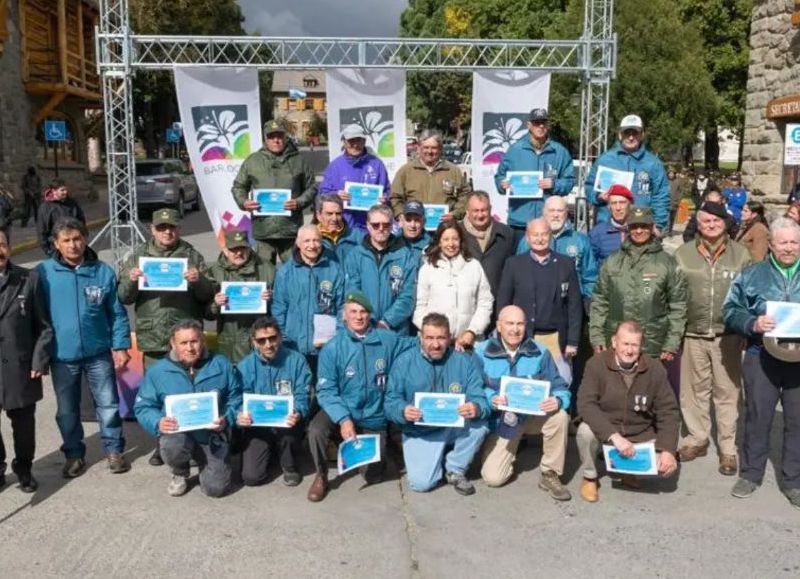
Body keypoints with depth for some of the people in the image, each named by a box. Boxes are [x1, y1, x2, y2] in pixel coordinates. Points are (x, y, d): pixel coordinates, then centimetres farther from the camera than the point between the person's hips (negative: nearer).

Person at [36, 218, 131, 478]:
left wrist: (121, 346, -3)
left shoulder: (104, 272, -6)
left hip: (99, 353, 0)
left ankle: (113, 450, 29)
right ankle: (74, 454, 33)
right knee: (67, 410, 15)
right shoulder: (43, 273, -7)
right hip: (61, 355, 0)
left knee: (108, 404, 11)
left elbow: (117, 313, 0)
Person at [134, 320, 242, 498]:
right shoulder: (157, 371, -3)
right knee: (172, 447, -38)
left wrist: (227, 419, -16)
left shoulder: (221, 365, -1)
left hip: (212, 435, 1)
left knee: (216, 488, -13)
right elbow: (143, 407, 1)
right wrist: (158, 423, -20)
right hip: (177, 432, 0)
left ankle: (205, 461, 27)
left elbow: (236, 399, 4)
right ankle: (180, 474, 4)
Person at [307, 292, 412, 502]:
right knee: (316, 430, -33)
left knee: (373, 476, 2)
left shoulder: (387, 340, -6)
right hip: (341, 410, -2)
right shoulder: (332, 348, -14)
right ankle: (321, 476, -4)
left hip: (373, 416, 2)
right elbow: (326, 390, -15)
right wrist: (343, 419, -28)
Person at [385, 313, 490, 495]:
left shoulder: (465, 362, -5)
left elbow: (480, 399, -10)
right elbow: (391, 402, -7)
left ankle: (455, 470, -2)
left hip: (456, 428, 1)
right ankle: (436, 459, 17)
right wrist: (403, 411, -31)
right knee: (421, 483, -20)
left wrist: (476, 408, -36)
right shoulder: (404, 362, -5)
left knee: (479, 424, -29)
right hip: (420, 432, -1)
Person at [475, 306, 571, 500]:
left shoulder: (540, 353, -5)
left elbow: (560, 387, -5)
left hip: (534, 415, 1)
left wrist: (557, 400, -29)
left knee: (559, 416, -32)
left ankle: (550, 474, -9)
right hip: (501, 421, -1)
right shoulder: (481, 353, -10)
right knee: (493, 478, -12)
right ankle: (512, 448, 25)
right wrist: (490, 400, -29)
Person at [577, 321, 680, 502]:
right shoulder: (597, 364, -16)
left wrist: (668, 450, -20)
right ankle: (589, 477, -3)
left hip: (641, 434, 2)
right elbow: (586, 404, -25)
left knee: (667, 466, -18)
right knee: (585, 431, -33)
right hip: (605, 431, -2)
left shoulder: (655, 370, -9)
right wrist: (614, 436, -36)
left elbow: (668, 411, -6)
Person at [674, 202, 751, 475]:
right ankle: (697, 439, 27)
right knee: (695, 390, 11)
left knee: (727, 392, 6)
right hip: (693, 335, 1)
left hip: (728, 335, -1)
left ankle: (727, 448, 17)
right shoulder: (683, 253, 2)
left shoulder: (740, 253, 1)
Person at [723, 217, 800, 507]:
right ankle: (751, 474, 24)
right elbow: (731, 311, 1)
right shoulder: (751, 275, 4)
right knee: (757, 418, 9)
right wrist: (753, 323, -17)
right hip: (761, 358, 0)